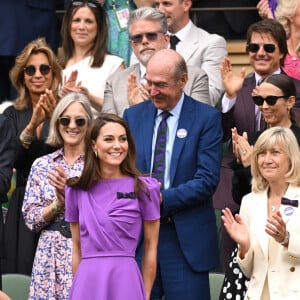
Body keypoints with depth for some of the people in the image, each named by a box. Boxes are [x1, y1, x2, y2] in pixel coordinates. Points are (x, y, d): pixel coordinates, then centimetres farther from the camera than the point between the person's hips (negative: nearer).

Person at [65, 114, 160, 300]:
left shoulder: (144, 188, -1)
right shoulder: (76, 190, 6)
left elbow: (150, 248, 2)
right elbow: (77, 248, 12)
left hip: (125, 279, -2)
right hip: (87, 282, 2)